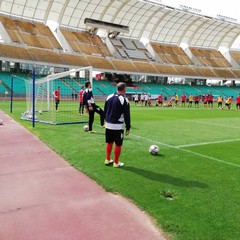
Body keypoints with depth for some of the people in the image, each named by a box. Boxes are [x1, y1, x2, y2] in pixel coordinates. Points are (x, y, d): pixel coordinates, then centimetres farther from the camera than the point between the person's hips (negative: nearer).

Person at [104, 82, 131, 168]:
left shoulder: (109, 97, 6)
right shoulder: (124, 100, -13)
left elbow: (105, 111, 13)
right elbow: (127, 115, -13)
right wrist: (128, 128, -6)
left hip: (108, 125, 6)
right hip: (118, 126, -6)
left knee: (109, 142, 18)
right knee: (118, 144, 5)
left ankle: (107, 160, 27)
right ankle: (116, 163, 13)